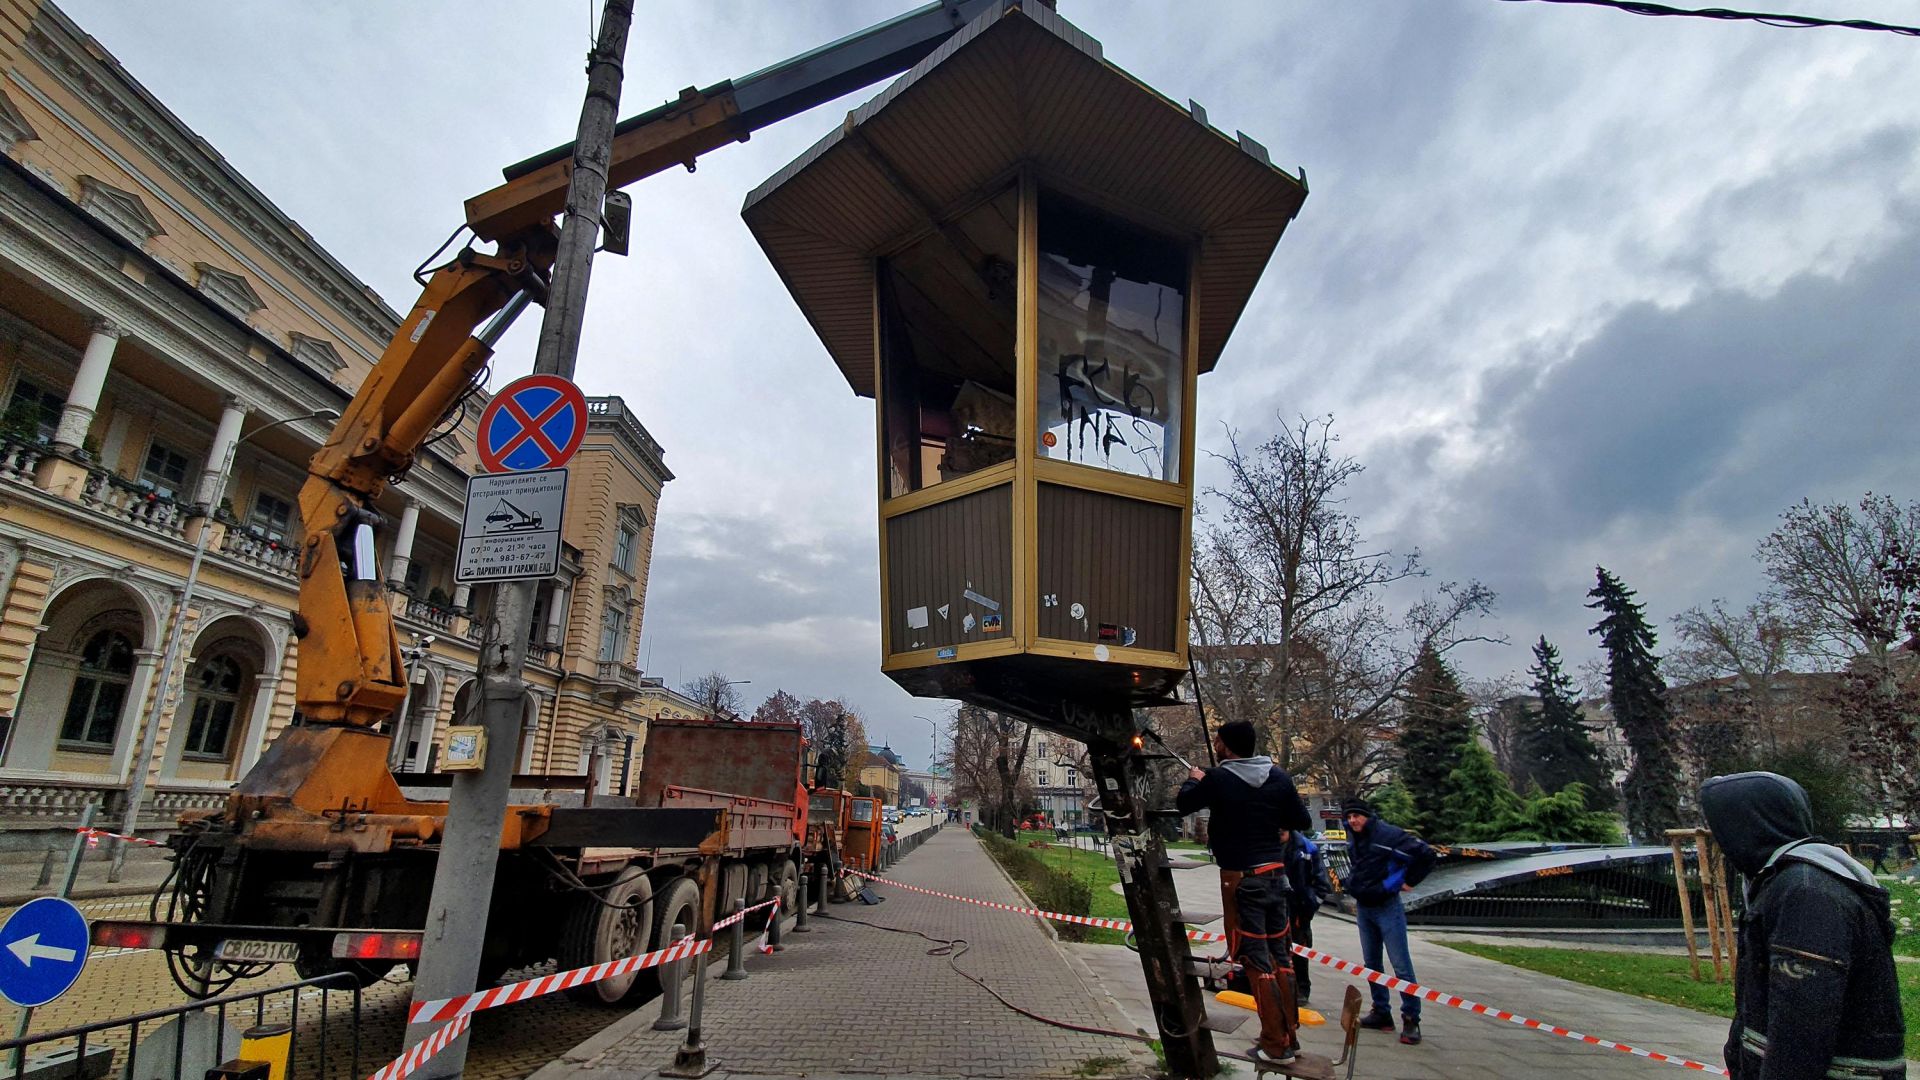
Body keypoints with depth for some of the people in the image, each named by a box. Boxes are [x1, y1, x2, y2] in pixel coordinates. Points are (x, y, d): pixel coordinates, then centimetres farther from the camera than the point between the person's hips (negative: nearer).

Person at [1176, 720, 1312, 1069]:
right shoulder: (1278, 776, -1)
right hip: (1275, 872, 5)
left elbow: (1182, 804, 2)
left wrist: (1194, 780, 20)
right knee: (1280, 954, 14)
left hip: (1241, 877, -5)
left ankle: (1277, 1045, 6)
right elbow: (1301, 821, 6)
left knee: (1256, 959, 1)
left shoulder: (1218, 779, -12)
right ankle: (1290, 1035, 23)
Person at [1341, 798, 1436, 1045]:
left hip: (1387, 908, -7)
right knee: (1371, 964, 12)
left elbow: (1426, 854, -17)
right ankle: (1381, 1013, 22)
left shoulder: (1389, 834, -18)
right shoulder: (1353, 837, 6)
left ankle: (1411, 1019, 4)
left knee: (1401, 965, -5)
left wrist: (1409, 881, -10)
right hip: (1363, 908, 7)